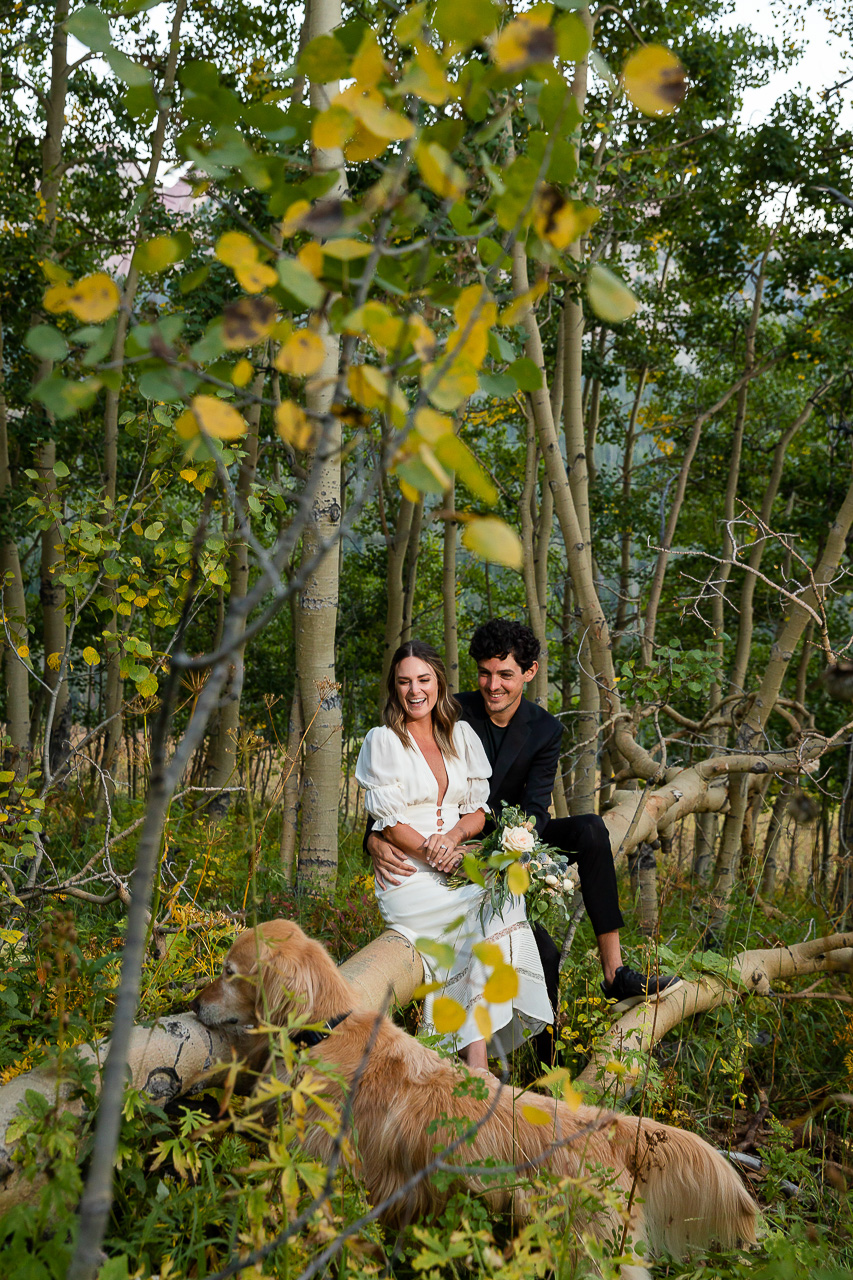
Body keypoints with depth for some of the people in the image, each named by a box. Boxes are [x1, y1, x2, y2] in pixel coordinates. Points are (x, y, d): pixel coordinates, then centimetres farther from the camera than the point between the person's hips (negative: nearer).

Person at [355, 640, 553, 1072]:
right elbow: (388, 822, -4)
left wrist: (455, 835, -9)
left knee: (503, 898, -28)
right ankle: (476, 1061, -27)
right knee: (496, 909, -28)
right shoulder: (383, 741, 1)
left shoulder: (461, 736, 15)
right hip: (408, 874, -4)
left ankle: (477, 1056, -28)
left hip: (460, 863, 5)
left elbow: (480, 809, 12)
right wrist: (431, 853, -16)